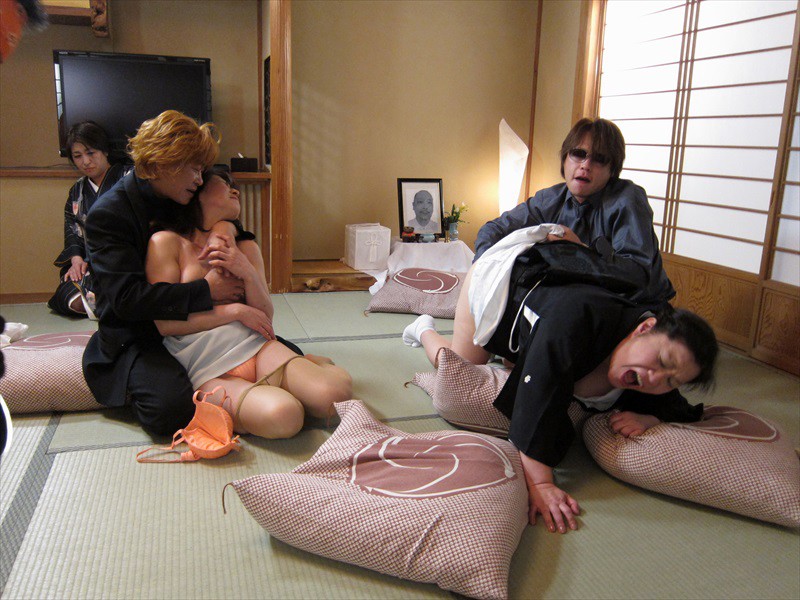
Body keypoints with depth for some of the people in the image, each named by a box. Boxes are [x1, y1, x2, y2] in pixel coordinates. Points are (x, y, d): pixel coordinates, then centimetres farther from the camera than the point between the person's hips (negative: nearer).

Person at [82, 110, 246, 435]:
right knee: (171, 408, -32)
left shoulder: (180, 203, 8)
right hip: (135, 337, -6)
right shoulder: (108, 214, -14)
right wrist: (206, 291, -25)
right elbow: (126, 298, -25)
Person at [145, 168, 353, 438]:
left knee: (337, 392, -24)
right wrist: (236, 310, -6)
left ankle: (315, 364, 8)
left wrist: (246, 272, -6)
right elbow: (165, 322, -4)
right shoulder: (166, 242, 4)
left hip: (256, 346, 4)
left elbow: (266, 316, 12)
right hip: (206, 368, -4)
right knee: (281, 415, -35)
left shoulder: (245, 248, 18)